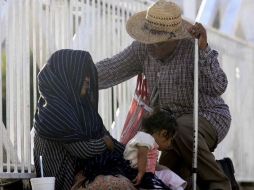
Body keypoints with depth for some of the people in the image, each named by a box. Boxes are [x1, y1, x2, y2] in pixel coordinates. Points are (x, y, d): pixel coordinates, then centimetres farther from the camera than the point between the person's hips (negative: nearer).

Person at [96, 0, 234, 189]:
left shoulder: (193, 48, -22)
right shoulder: (143, 49, -4)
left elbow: (217, 87, -34)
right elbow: (111, 69, 0)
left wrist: (203, 49, -42)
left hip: (209, 117, -7)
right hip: (174, 122, 7)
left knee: (182, 129, -38)